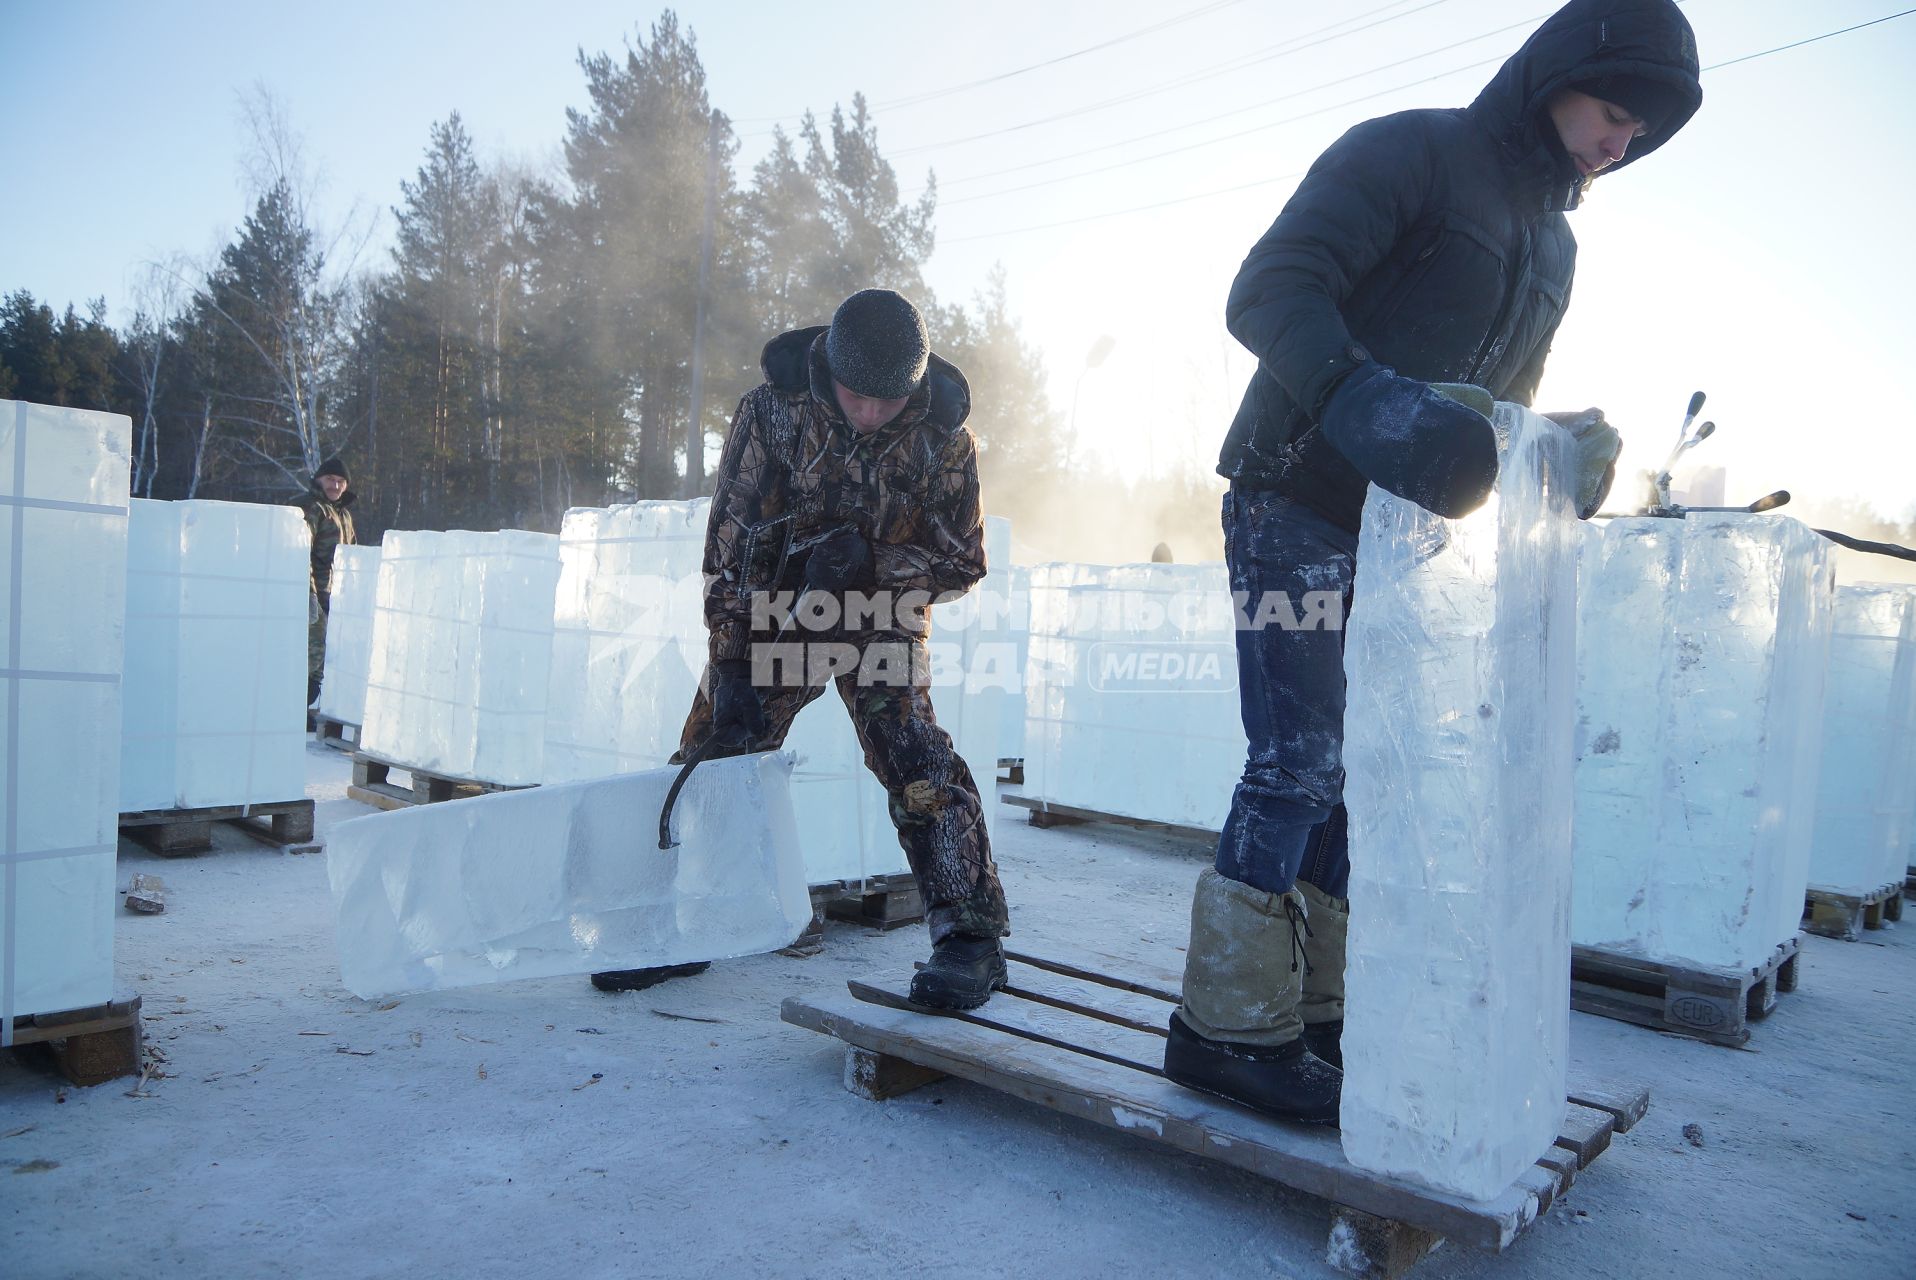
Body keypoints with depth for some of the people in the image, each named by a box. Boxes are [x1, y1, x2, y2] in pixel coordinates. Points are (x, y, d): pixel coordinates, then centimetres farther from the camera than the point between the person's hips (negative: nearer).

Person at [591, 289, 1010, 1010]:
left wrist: (869, 560, -25)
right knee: (710, 761, 3)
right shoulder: (773, 412, -16)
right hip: (774, 613, 2)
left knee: (919, 766, -21)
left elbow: (964, 558, -7)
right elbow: (733, 542, -13)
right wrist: (732, 665, -18)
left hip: (881, 622, -1)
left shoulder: (941, 436, -15)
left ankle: (970, 938, -12)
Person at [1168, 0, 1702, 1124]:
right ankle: (1232, 1024, 0)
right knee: (1298, 766, -10)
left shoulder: (1554, 246, 21)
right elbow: (1268, 293, -18)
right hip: (1299, 512, -8)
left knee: (1372, 774, 6)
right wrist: (1364, 396, -36)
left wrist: (1563, 457, 2)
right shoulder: (1410, 154, -4)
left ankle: (1320, 1013, 15)